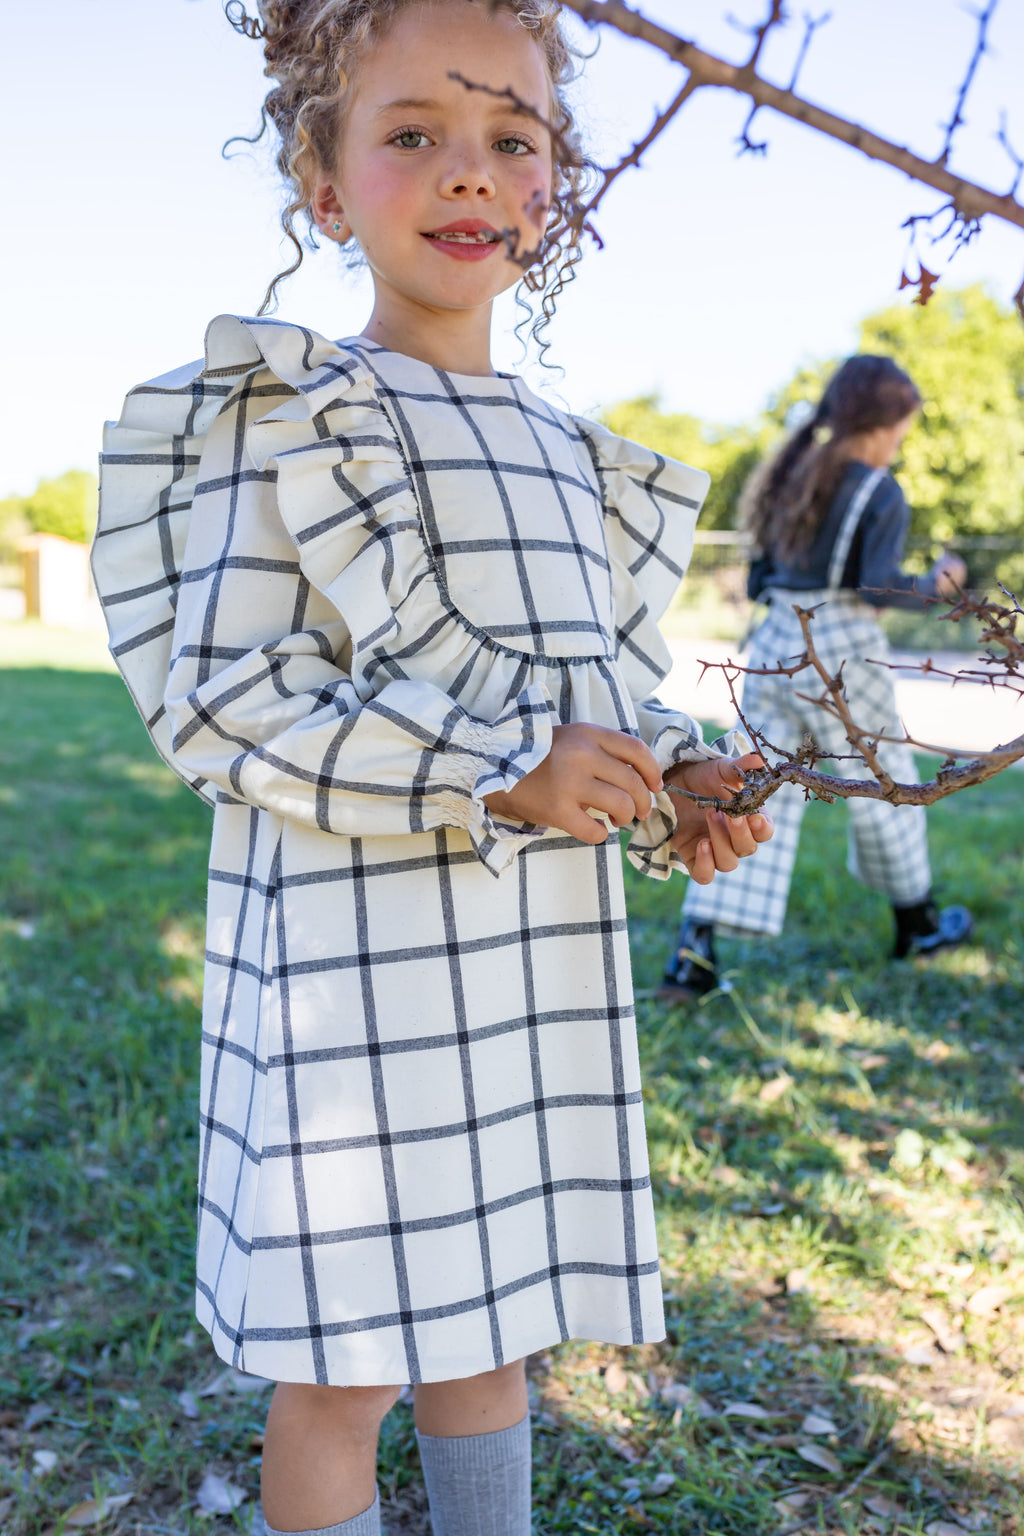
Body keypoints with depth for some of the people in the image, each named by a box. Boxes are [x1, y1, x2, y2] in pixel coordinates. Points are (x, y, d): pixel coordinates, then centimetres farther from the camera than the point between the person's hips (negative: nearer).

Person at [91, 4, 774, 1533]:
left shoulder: (580, 464, 12)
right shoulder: (279, 425, -7)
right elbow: (217, 696, -14)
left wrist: (678, 779, -4)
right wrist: (498, 771, -21)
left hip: (543, 965, 6)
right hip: (352, 967, -6)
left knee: (490, 1323, 20)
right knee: (344, 1364, 7)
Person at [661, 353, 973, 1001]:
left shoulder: (794, 478, 14)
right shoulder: (882, 493, -7)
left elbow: (762, 577, 13)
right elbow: (880, 584, -16)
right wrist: (935, 585, 1)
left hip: (775, 645, 6)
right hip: (840, 652, -6)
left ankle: (694, 953, -4)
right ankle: (917, 923, 34)